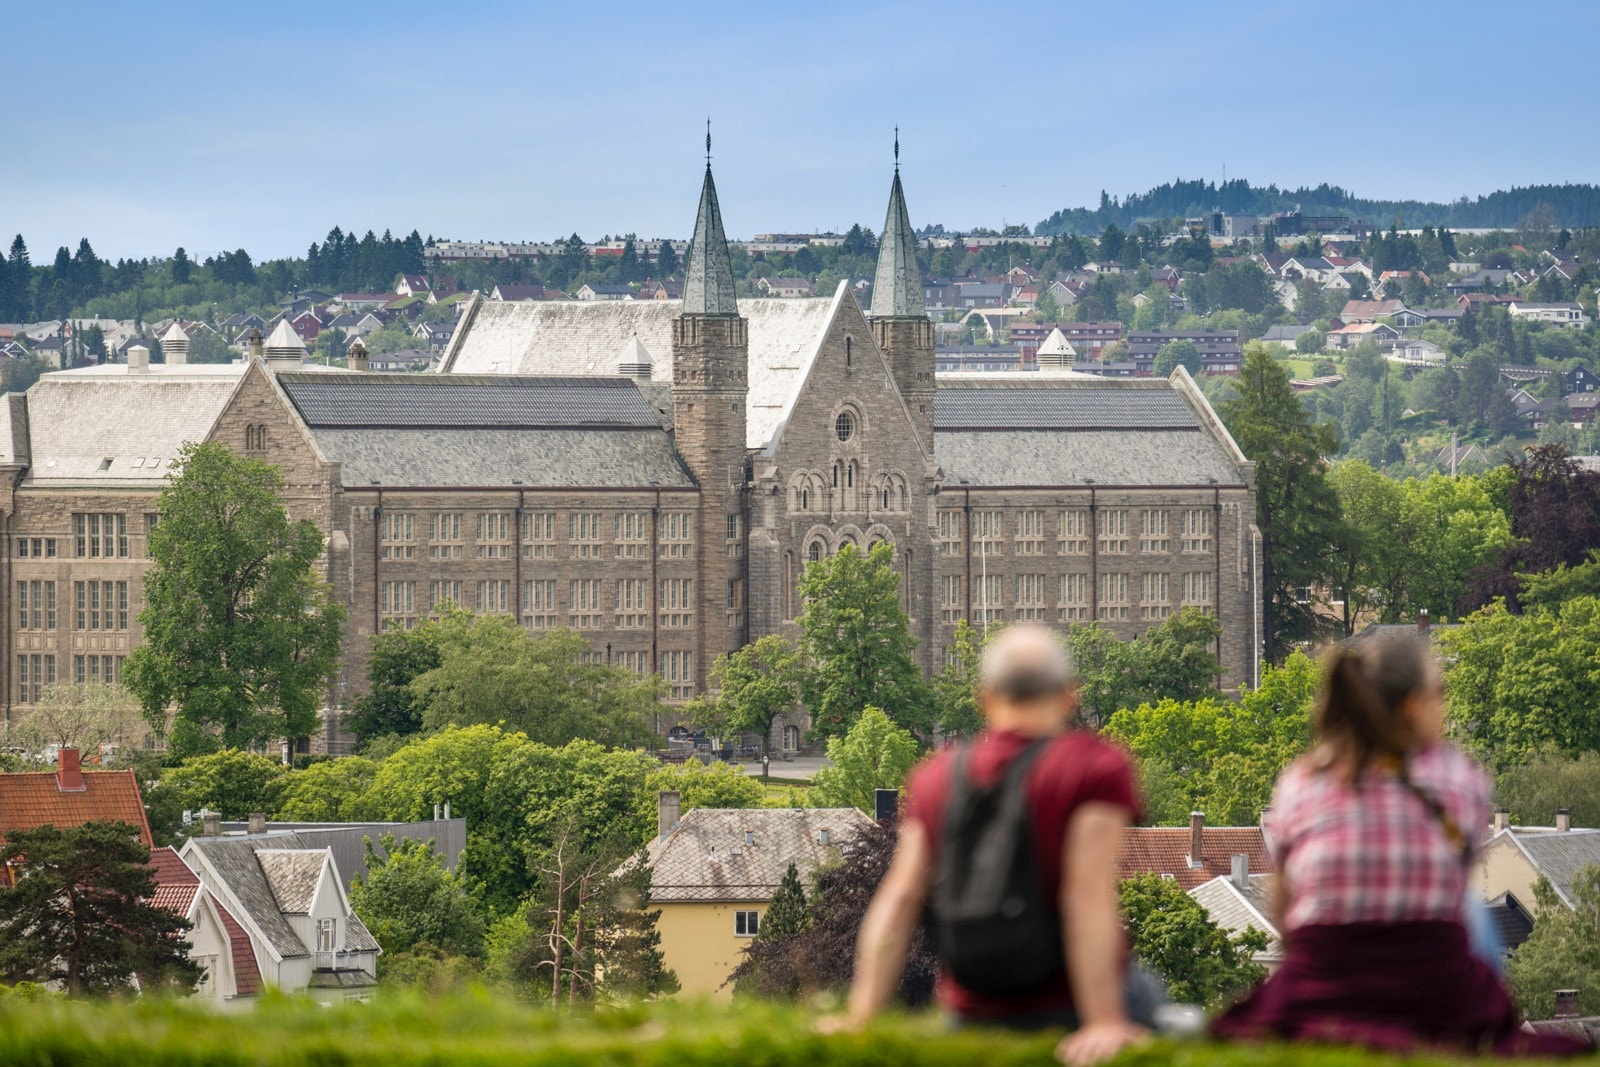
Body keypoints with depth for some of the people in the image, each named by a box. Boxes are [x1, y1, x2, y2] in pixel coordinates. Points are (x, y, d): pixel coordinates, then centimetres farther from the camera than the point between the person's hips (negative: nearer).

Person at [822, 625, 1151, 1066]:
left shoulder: (937, 777, 5)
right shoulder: (1096, 768, -9)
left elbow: (898, 898, -3)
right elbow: (1089, 896, -20)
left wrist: (859, 1018, -8)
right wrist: (1104, 1023, -25)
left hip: (976, 1013, 5)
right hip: (1068, 1006, -5)